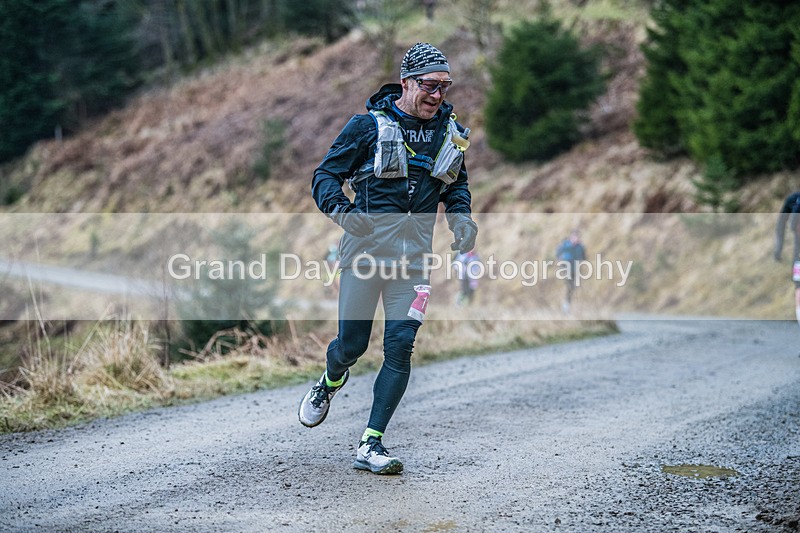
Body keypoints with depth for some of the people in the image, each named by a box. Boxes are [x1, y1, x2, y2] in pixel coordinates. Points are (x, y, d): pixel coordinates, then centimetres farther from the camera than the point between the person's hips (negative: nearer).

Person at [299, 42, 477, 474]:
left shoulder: (450, 132, 9)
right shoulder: (369, 125, -5)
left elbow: (456, 183, 25)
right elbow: (325, 175, -2)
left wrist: (461, 217, 5)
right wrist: (341, 211, -21)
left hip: (413, 257, 3)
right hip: (365, 249, -3)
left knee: (400, 346, -9)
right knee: (352, 344, 2)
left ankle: (371, 444, -3)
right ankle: (330, 382, 40)